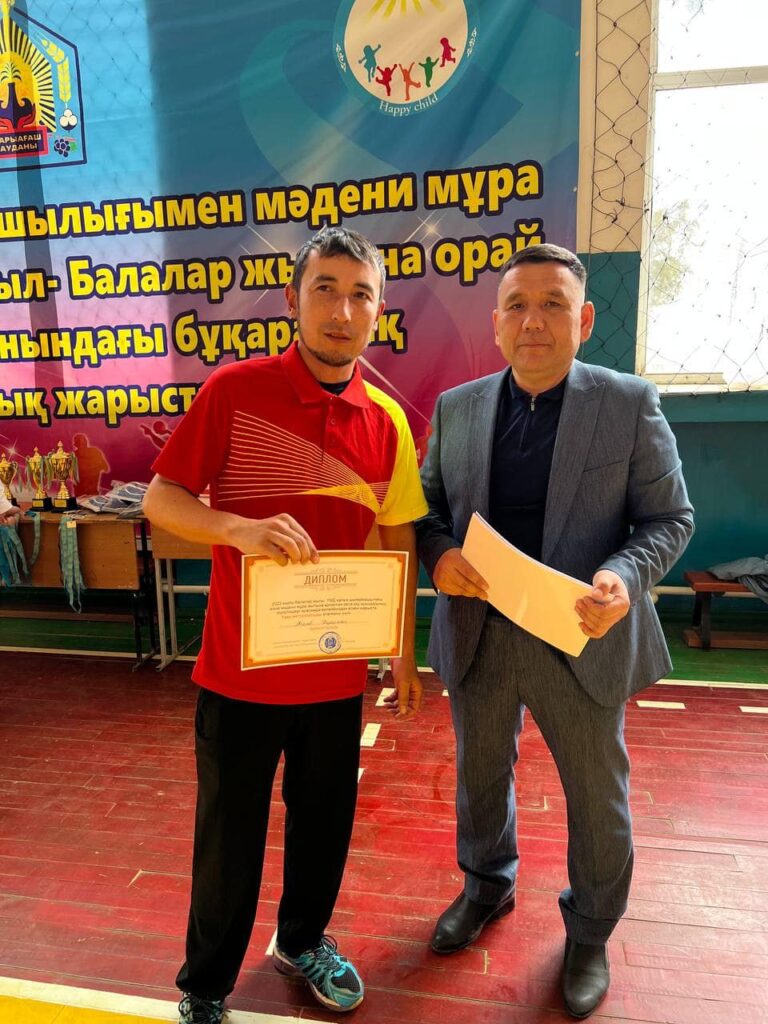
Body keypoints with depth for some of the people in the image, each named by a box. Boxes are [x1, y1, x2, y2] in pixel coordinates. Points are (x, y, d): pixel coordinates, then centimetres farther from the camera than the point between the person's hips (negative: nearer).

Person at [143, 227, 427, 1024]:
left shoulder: (387, 421, -1)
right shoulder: (232, 390, -10)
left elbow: (398, 541, 6)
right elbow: (160, 498, -9)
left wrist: (403, 650, 8)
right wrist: (239, 528, -29)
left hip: (338, 669, 3)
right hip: (241, 665, -3)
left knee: (325, 819, 21)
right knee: (229, 832, 14)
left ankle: (304, 941, 50)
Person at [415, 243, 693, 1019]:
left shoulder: (630, 403, -7)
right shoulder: (456, 408, 2)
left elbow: (669, 517, -5)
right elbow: (428, 507, 7)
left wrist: (625, 578, -23)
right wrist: (439, 555, -14)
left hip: (580, 639, -2)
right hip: (477, 635, 3)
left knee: (596, 794, 16)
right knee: (479, 773, 22)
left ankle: (590, 933, 44)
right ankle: (487, 885, 51)